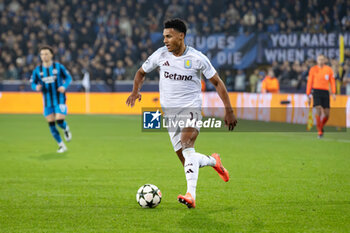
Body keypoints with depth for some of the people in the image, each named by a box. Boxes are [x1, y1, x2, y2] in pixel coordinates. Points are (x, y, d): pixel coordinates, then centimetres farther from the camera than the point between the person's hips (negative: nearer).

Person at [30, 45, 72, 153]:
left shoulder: (59, 67, -5)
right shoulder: (37, 70, -1)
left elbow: (68, 77, 4)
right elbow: (33, 83, 6)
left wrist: (64, 86, -15)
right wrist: (36, 87, -18)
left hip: (60, 99, -3)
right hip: (48, 102, 3)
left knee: (59, 121, -15)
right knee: (51, 124, 1)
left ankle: (66, 129, 22)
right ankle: (61, 145, 16)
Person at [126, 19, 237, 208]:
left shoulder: (197, 58, -7)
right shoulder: (160, 55, 0)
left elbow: (217, 82, 1)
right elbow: (141, 72, 16)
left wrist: (228, 110, -4)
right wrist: (135, 91, -5)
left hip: (191, 107, -4)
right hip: (170, 111, 4)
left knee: (187, 148, -28)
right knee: (186, 160, 5)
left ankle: (191, 195, -37)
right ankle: (213, 161, 36)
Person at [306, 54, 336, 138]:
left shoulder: (329, 69, 9)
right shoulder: (313, 69, 4)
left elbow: (332, 82, 7)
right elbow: (309, 82, 7)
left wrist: (333, 93, -6)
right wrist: (308, 95, 3)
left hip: (325, 92, 2)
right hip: (316, 91, -2)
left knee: (327, 114, 0)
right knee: (318, 110, -18)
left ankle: (321, 127, 29)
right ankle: (319, 132, -13)